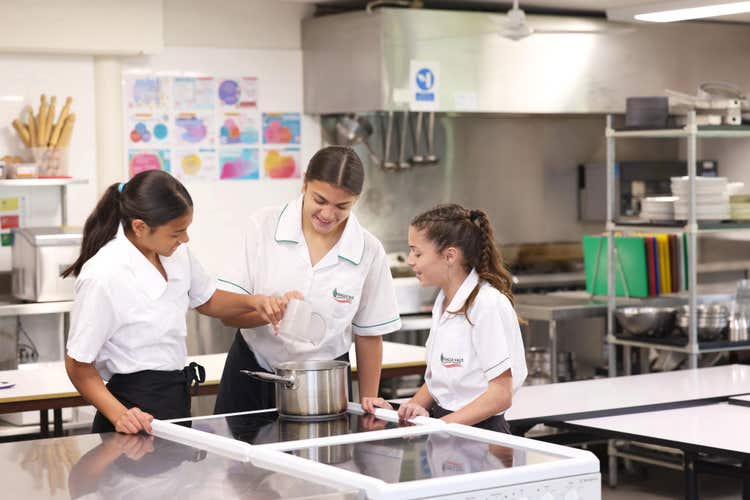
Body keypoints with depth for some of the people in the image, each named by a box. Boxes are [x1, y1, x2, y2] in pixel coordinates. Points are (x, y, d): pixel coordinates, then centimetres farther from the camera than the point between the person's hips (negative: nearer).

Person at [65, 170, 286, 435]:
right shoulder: (104, 276, -21)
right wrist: (119, 415, -26)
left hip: (176, 400, 7)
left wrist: (253, 302, 2)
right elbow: (78, 364, -15)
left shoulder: (176, 254, 0)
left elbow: (206, 301, 20)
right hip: (138, 410, -7)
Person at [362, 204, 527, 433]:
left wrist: (442, 424, -18)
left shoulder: (488, 304, -13)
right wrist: (401, 412, 5)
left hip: (480, 429, -8)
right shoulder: (443, 303, 13)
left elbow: (501, 394, -15)